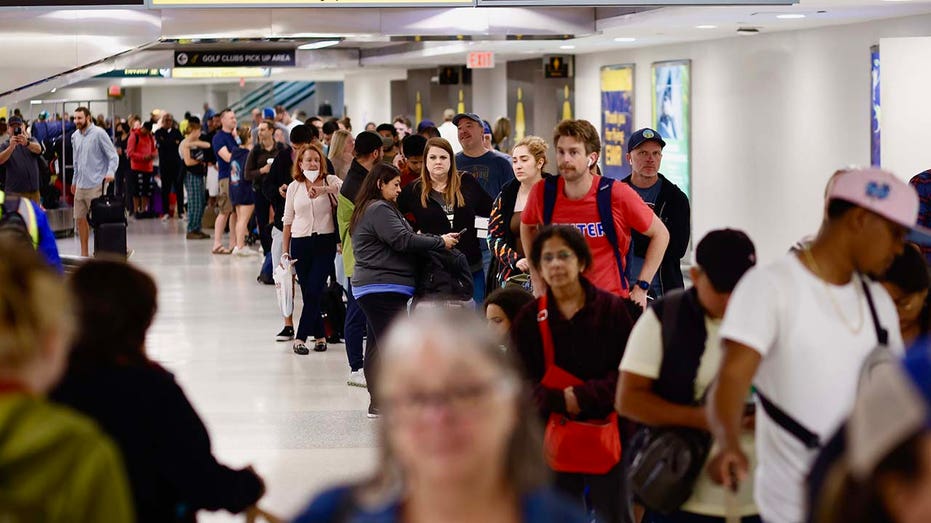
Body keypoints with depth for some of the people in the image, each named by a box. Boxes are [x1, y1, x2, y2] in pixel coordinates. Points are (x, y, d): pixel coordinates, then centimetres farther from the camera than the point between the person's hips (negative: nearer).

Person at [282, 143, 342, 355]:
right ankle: (320, 335, 16)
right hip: (300, 242, 3)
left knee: (314, 291, -8)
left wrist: (323, 190, -38)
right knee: (308, 293, 4)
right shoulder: (294, 187, 9)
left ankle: (301, 337, -2)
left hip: (325, 242, -3)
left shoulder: (330, 181, 1)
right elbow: (288, 220, 13)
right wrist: (285, 250, 11)